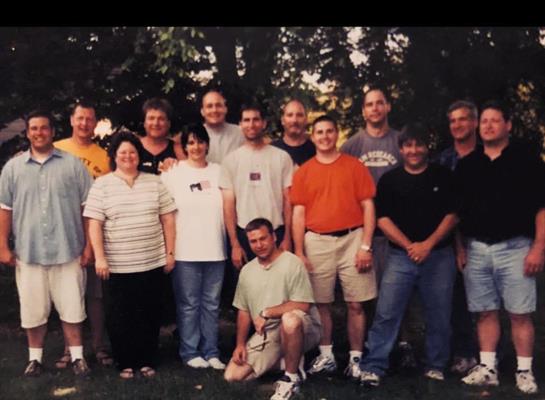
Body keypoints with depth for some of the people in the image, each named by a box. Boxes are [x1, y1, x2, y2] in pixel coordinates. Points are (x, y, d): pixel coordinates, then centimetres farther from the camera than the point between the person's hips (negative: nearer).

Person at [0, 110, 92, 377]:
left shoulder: (72, 164, 2)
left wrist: (89, 245, -2)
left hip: (68, 250, -1)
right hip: (29, 252, 1)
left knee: (71, 308, 6)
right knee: (33, 310, 10)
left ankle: (77, 356, 17)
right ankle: (35, 358, 24)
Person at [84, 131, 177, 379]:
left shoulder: (154, 183, 7)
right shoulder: (102, 185, 0)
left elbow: (167, 220, 8)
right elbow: (94, 224, -4)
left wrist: (170, 252, 4)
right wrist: (99, 257, -11)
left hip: (152, 263, 2)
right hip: (117, 266, -2)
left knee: (149, 314, 9)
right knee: (119, 316, 6)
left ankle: (147, 361, 22)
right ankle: (125, 363, 19)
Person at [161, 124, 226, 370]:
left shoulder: (218, 172, 8)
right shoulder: (173, 173, 0)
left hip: (215, 249, 3)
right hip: (185, 251, -3)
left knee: (211, 303, 9)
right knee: (189, 304, 3)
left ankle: (211, 351, 18)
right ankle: (190, 352, 14)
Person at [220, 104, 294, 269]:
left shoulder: (282, 157, 3)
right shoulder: (231, 159, 2)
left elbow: (287, 200, 3)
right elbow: (228, 204, 0)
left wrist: (287, 237, -3)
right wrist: (234, 244, -5)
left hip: (276, 233, 0)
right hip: (244, 235, 0)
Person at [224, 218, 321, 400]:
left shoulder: (292, 263, -12)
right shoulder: (247, 271, 9)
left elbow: (302, 305, -20)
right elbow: (243, 311, 14)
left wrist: (266, 313, -15)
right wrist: (240, 344, 3)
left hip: (302, 329, -6)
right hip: (265, 334, 6)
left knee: (290, 319, -41)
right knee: (232, 375, -6)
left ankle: (292, 377, -19)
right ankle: (282, 358, 15)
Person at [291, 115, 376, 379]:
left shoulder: (354, 166, 3)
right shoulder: (303, 172, 7)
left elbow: (368, 207, 0)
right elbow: (298, 214, 5)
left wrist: (366, 246, -7)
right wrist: (299, 253, 0)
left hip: (352, 239, -1)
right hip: (317, 242, 1)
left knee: (355, 304, 2)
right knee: (321, 303, 8)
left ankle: (356, 359, 12)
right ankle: (326, 356, 21)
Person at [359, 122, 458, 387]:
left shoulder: (443, 176, 6)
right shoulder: (390, 180, 6)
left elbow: (452, 214, 1)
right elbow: (383, 219, 0)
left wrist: (428, 244, -11)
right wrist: (409, 245, -11)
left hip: (439, 256, 0)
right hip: (401, 256, 0)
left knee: (438, 316, 6)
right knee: (386, 313, -5)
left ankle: (436, 367, 21)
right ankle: (373, 367, 0)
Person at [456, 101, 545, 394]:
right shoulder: (467, 164, 10)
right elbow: (458, 210, 13)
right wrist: (459, 247, 7)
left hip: (514, 247, -3)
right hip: (476, 248, 4)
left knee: (520, 313, -1)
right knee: (485, 312, 8)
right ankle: (487, 368, 15)